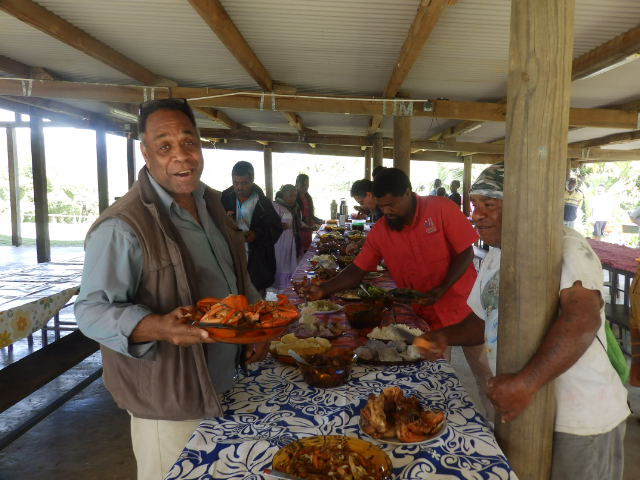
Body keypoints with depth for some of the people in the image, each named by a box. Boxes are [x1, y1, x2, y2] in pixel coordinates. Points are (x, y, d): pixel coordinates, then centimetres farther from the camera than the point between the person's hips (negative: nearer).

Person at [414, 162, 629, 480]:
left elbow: (582, 318, -34)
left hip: (581, 419, -7)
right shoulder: (493, 258, 7)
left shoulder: (563, 246, -20)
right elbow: (484, 320, 15)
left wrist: (526, 383, -38)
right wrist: (445, 337, -2)